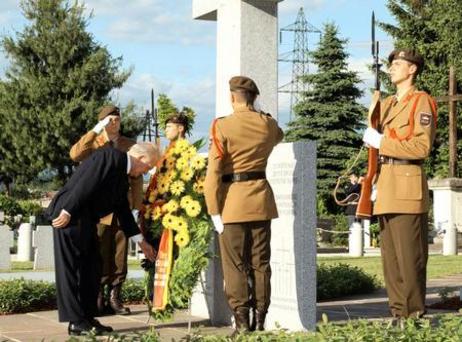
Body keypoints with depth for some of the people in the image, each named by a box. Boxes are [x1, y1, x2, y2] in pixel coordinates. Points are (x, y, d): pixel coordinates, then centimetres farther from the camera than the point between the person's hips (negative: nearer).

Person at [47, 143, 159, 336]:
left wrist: (141, 242, 24)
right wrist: (67, 212, -25)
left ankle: (87, 318, 18)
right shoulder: (110, 156, -12)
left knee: (91, 269, 11)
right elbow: (85, 184, -21)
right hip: (68, 217, -10)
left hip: (85, 221, 10)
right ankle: (76, 323, -3)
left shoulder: (123, 177, 17)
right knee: (71, 268, -6)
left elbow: (123, 211, 22)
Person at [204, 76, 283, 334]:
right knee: (260, 263, 9)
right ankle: (260, 320, 10)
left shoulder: (222, 126, -9)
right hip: (261, 198, 4)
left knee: (236, 265, 2)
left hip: (232, 199, -4)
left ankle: (242, 321, -1)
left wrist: (214, 210, -8)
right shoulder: (268, 124, 3)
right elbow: (278, 136, 30)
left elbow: (214, 172, -12)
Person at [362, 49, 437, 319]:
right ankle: (398, 312, 13)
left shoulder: (421, 102, -3)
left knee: (410, 258, -8)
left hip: (408, 188, -8)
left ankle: (415, 315, -3)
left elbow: (422, 147, -14)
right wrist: (375, 185, 19)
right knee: (390, 257, 8)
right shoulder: (387, 104, 22)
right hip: (387, 192, 8)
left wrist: (381, 142, -12)